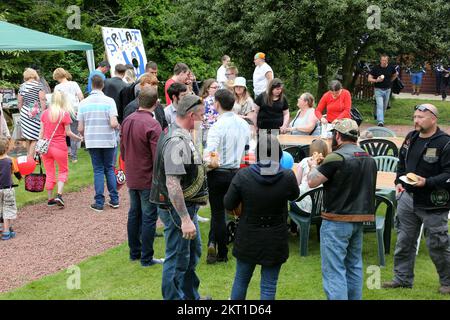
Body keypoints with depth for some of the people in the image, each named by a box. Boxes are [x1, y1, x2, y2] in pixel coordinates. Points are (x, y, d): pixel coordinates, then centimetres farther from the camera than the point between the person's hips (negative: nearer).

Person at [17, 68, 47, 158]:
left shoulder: (22, 86, 8)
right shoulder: (38, 85, -4)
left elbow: (19, 102, 10)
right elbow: (42, 99, -12)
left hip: (25, 113, 5)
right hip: (36, 114, -5)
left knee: (28, 137, 16)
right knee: (35, 138, -1)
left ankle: (29, 157, 25)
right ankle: (30, 158, -7)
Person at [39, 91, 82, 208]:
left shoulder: (45, 113, 3)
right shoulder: (65, 114, -9)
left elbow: (41, 132, 6)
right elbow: (68, 132, -6)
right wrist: (78, 138, 10)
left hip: (46, 147, 4)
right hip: (59, 147, -4)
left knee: (49, 173, 13)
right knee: (63, 171, 14)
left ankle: (50, 199, 16)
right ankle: (59, 195, -3)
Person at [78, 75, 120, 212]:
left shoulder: (83, 103, -1)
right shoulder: (109, 101, -8)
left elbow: (80, 128, 0)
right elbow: (113, 124, -17)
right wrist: (118, 126, 6)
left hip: (92, 142, 1)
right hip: (108, 141, -1)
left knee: (98, 170, 9)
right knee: (109, 169, 14)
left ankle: (99, 203, 7)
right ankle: (114, 200, 14)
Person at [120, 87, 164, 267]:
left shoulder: (127, 121, 2)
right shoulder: (152, 125, -21)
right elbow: (158, 157, -20)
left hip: (131, 178, 7)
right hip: (148, 179, -7)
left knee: (134, 214, 18)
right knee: (149, 218, 2)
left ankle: (134, 252, 28)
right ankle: (146, 258, 8)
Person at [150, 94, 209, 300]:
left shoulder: (180, 136, 8)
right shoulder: (177, 142, -25)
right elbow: (172, 183, -31)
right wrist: (185, 219, -30)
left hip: (186, 206, 11)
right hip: (177, 209, -11)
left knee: (193, 252, 24)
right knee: (178, 260, 2)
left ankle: (191, 296, 39)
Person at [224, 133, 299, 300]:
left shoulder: (243, 175, -14)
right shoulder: (288, 177, -15)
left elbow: (228, 205, -6)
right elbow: (294, 196, 8)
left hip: (247, 239, 1)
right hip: (275, 241, -1)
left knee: (241, 280, 19)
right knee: (269, 286, 9)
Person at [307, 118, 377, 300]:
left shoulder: (336, 157, -16)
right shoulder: (368, 158, 9)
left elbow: (312, 182, -12)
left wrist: (313, 166, 9)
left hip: (337, 221, -8)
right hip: (359, 219, 8)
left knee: (334, 270, -5)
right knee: (354, 266, 18)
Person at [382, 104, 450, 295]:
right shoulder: (411, 138, 7)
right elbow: (402, 163, 20)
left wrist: (427, 182, -26)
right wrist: (399, 182, 6)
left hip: (432, 204, -7)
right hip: (408, 198, 7)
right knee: (404, 241, 13)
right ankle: (403, 279, 26)